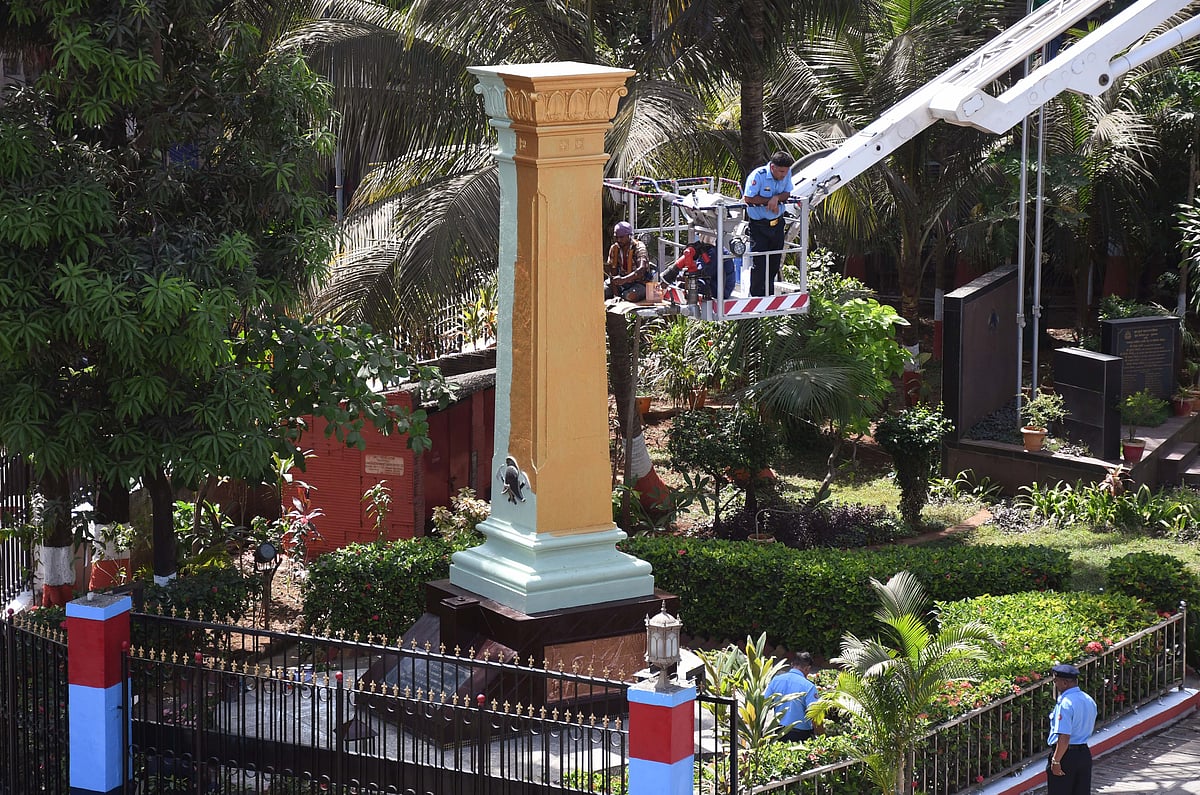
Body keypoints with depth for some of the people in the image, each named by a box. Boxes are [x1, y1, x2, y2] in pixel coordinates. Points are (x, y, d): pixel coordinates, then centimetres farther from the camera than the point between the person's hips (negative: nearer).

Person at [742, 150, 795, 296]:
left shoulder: (787, 174, -5)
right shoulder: (757, 176, -22)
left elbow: (787, 194, 1)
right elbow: (748, 198, -21)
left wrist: (776, 198, -19)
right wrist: (769, 201, -18)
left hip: (777, 223, 5)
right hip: (759, 225, -5)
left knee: (775, 261, 12)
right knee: (759, 262, -6)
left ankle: (769, 294, 27)